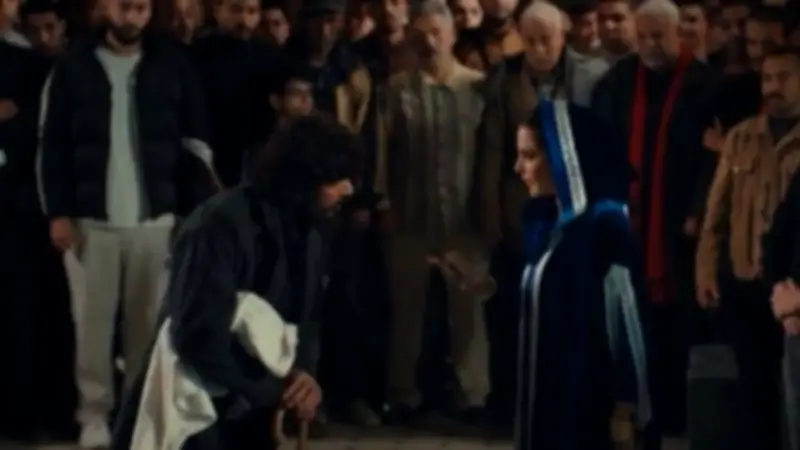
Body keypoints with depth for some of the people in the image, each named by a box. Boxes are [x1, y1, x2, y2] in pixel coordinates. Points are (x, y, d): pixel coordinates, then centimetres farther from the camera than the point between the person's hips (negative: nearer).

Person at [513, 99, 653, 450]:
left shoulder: (604, 227, -16)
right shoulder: (550, 223, 10)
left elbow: (627, 319, -16)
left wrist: (625, 411, -16)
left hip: (591, 405, -9)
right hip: (551, 401, 9)